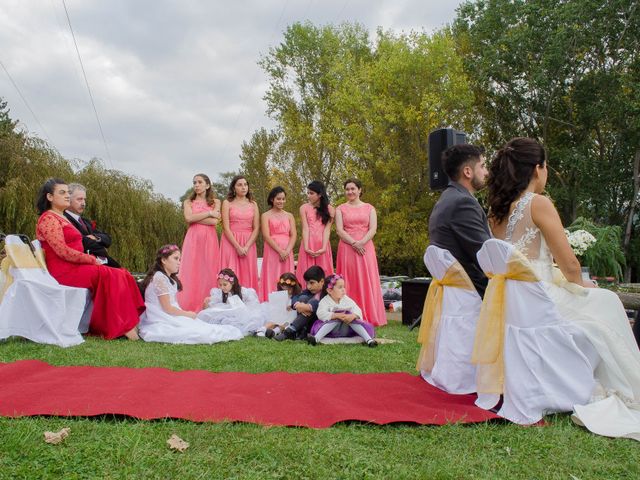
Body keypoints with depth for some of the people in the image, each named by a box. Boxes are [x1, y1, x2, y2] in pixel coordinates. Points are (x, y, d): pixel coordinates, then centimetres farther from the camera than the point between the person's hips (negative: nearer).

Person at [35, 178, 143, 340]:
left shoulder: (62, 218, 24)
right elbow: (62, 251, -17)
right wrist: (92, 259, -12)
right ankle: (123, 326, -17)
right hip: (64, 272, -9)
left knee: (121, 275, -10)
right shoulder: (49, 219, -7)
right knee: (112, 276, -22)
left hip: (73, 268, 9)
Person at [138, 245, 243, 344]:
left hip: (167, 318, 9)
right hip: (159, 323, -9)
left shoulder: (169, 278, 17)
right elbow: (167, 308, -17)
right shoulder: (160, 278, -15)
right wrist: (187, 314, -5)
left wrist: (186, 313, 0)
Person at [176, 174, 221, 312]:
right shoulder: (188, 202, 14)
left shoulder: (215, 202, 12)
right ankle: (189, 309, -6)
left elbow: (214, 221, -5)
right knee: (191, 273, -6)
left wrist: (195, 218, -3)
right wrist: (208, 213, -4)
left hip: (209, 240, 0)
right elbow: (188, 218, -6)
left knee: (208, 273, -4)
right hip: (193, 239, 1)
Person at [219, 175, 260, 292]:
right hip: (231, 243, -2)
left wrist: (246, 247, -10)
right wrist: (238, 247, -14)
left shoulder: (253, 204, 10)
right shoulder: (227, 203, 3)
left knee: (248, 276, 1)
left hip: (248, 244, 2)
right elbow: (226, 228, -5)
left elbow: (256, 228, 3)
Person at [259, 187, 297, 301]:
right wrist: (280, 251, -15)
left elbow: (293, 235, 4)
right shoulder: (266, 216, 4)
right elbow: (266, 236, -6)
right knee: (272, 279, -4)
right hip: (272, 251, -3)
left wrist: (287, 251, -12)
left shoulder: (289, 216, 13)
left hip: (287, 252, 3)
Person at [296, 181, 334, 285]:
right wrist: (306, 247, -15)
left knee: (323, 274, 2)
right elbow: (305, 228, -3)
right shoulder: (304, 208, 6)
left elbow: (327, 229, -4)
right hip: (308, 244, 0)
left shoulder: (329, 209, 6)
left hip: (322, 245, 0)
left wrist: (323, 248, -16)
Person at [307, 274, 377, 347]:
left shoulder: (347, 300, 2)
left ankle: (369, 340, -32)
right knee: (336, 319, -31)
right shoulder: (325, 301, -9)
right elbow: (321, 314, -27)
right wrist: (337, 315, -34)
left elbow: (357, 311, -8)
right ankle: (316, 338, -46)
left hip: (346, 330, 3)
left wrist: (353, 316, -32)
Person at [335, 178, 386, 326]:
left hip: (366, 248, 1)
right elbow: (339, 230, -2)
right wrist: (354, 243, -15)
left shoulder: (369, 208, 10)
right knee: (349, 282, 0)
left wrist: (361, 242, -16)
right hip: (347, 248, 0)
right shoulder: (340, 209, 9)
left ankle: (369, 317, 4)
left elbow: (373, 229, -1)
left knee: (367, 282, -1)